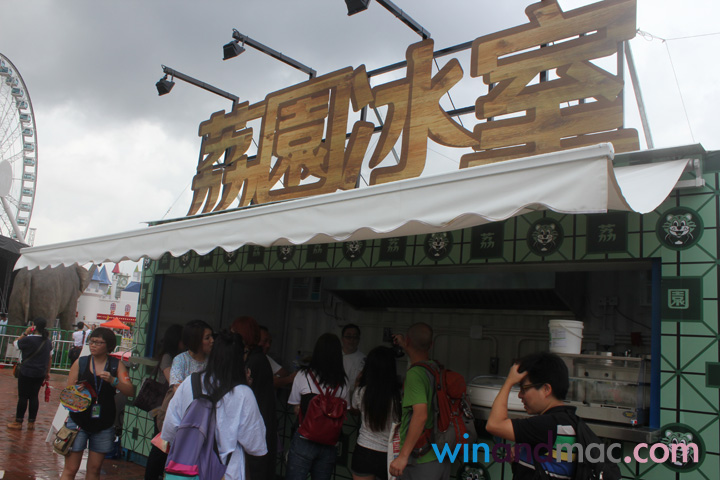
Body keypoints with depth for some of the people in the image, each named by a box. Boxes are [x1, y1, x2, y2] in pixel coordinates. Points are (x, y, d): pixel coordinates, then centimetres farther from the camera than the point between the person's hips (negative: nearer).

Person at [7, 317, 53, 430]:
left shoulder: (29, 339, -16)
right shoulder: (48, 342, 4)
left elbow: (16, 344, 0)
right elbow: (50, 358, 9)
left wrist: (25, 333, -1)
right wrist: (47, 372, 17)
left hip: (27, 373, -5)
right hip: (40, 374, 6)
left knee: (23, 397, 4)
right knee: (34, 397, 11)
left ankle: (18, 422, 12)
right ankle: (31, 423, 15)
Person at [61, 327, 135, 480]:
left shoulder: (116, 365, 0)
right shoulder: (81, 362, 1)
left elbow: (130, 391, -9)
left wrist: (112, 380, -24)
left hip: (104, 426, 1)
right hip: (79, 421, -1)